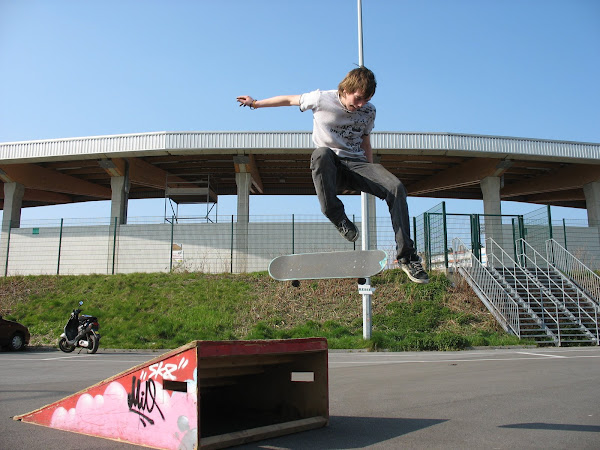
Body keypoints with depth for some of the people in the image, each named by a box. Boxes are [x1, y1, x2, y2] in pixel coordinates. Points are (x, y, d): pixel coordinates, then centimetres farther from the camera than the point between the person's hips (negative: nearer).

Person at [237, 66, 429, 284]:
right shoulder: (322, 99, -5)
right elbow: (290, 100, 9)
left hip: (356, 164, 3)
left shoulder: (369, 111, 5)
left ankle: (406, 256, -18)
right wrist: (256, 103, 18)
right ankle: (338, 218, -29)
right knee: (321, 153, -42)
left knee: (396, 187, -25)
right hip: (329, 167, -3)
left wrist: (373, 178, 17)